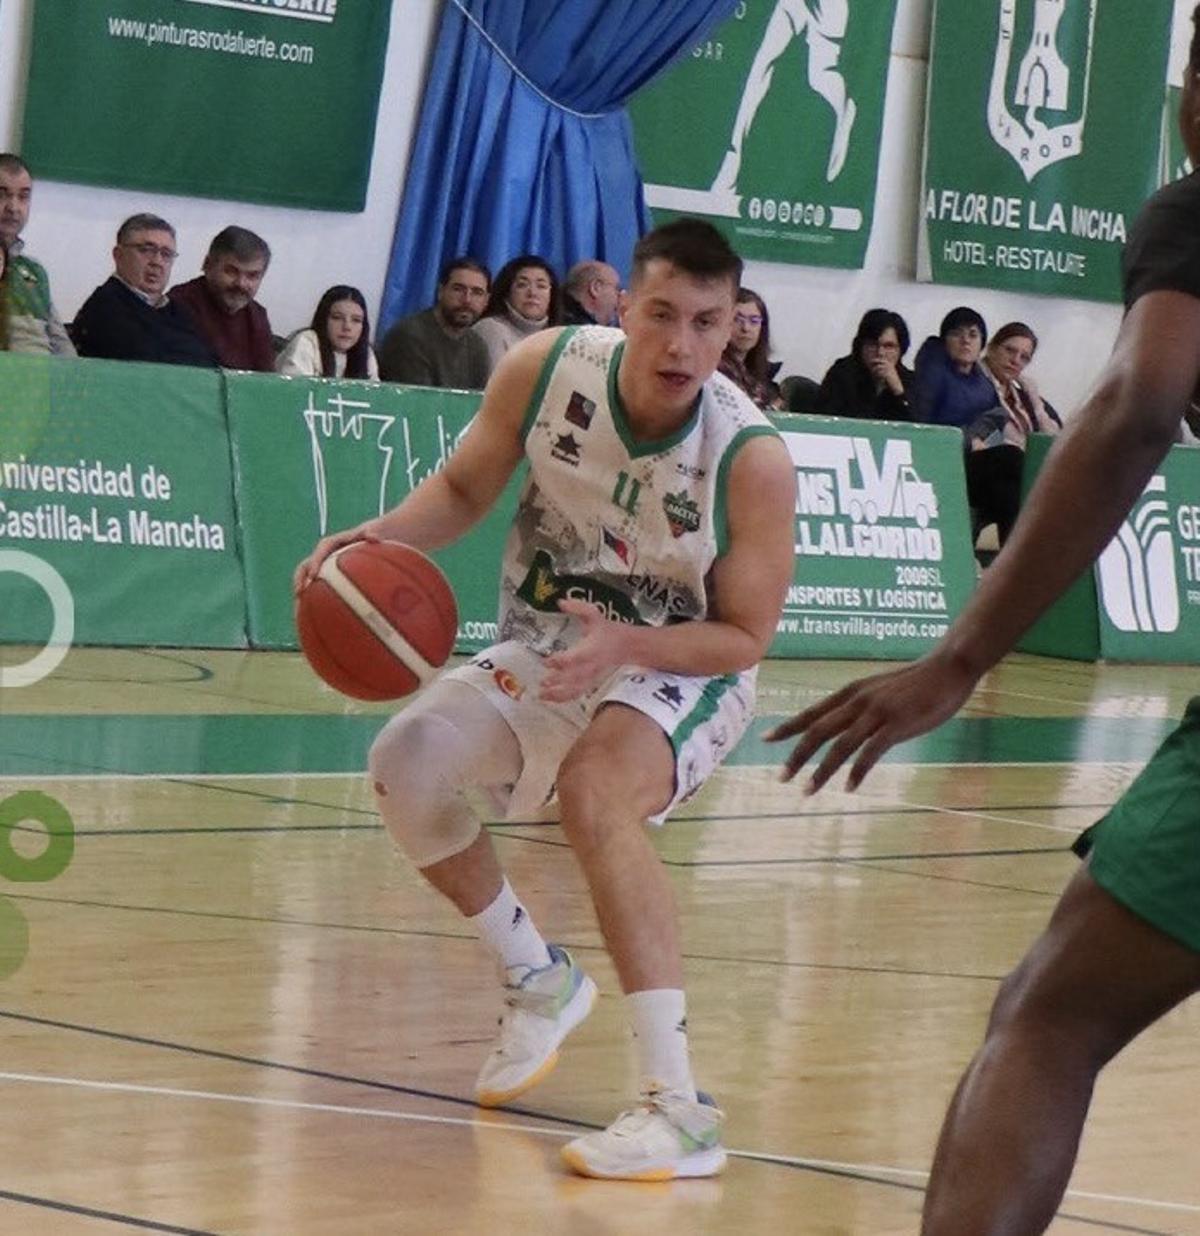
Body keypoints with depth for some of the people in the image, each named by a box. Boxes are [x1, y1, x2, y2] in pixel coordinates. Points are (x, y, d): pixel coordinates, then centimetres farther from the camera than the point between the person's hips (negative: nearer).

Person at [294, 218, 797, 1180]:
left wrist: (624, 644, -36)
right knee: (407, 763, -13)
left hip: (682, 669, -5)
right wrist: (382, 537, -21)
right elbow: (464, 488, 0)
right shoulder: (547, 370, -18)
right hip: (547, 648, 5)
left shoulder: (752, 459, -28)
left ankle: (682, 1110, -37)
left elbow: (744, 637, -19)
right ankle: (540, 982, 14)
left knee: (595, 791, -34)